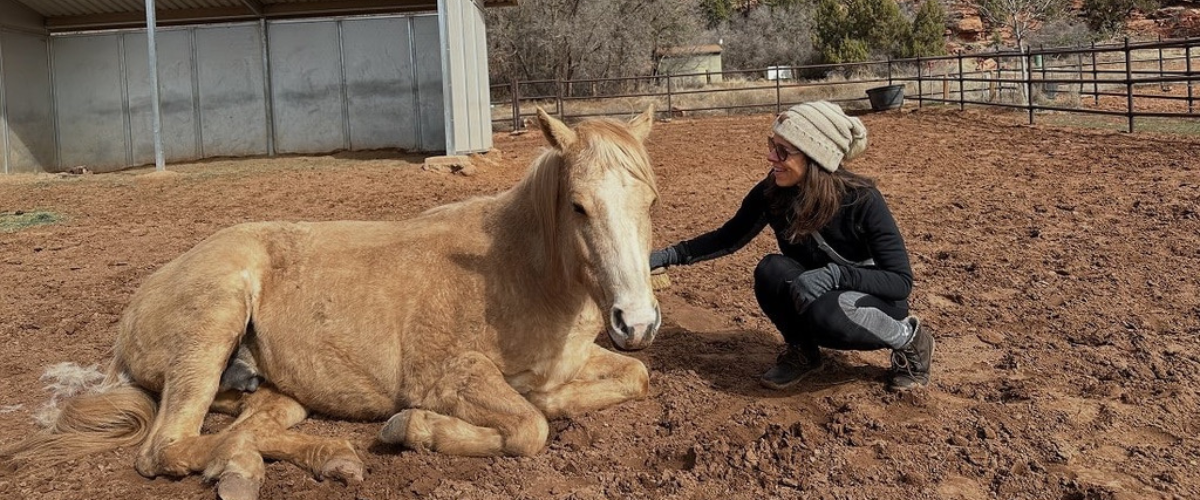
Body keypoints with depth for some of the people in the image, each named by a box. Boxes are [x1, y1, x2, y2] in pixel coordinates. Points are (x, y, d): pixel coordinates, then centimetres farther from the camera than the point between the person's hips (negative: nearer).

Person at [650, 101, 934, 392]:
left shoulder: (862, 201, -28)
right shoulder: (772, 192, -16)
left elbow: (901, 281, -24)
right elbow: (729, 238, 0)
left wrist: (834, 274, -40)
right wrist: (670, 256, -14)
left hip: (876, 300, -4)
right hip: (816, 298, 4)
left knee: (823, 312, -37)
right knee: (771, 270, -26)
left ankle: (910, 339, -5)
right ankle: (802, 352, 1)